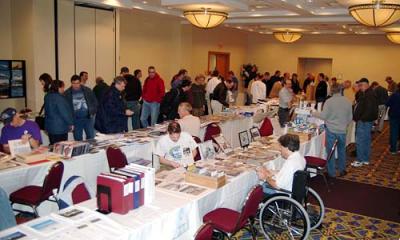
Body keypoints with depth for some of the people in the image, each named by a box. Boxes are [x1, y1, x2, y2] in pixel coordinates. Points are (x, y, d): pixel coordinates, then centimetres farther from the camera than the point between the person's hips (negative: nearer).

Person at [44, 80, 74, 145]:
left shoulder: (47, 96, 9)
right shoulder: (59, 97, -19)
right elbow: (65, 112, -18)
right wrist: (70, 123, -9)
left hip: (50, 126, 9)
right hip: (60, 127, -9)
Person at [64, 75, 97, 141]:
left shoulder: (87, 90, 3)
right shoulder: (67, 93, 0)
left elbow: (94, 101, 11)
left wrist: (93, 112, 2)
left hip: (88, 117, 1)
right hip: (76, 120, -1)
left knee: (91, 137, 5)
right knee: (78, 139, 5)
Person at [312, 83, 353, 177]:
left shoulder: (329, 101, -13)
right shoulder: (347, 101, 0)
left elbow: (324, 116, -13)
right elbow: (350, 118, 6)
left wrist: (314, 113, 3)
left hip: (331, 130, -4)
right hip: (342, 131, 4)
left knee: (330, 151, 6)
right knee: (342, 150, 20)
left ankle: (332, 173, 11)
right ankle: (342, 170, 31)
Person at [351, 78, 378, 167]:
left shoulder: (369, 95, -18)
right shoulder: (364, 94, 13)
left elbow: (369, 110, -24)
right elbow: (359, 106, 18)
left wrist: (361, 119, -20)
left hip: (364, 122, -10)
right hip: (364, 121, 10)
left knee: (359, 141, -6)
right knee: (366, 141, 15)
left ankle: (360, 160, 1)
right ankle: (365, 159, 24)